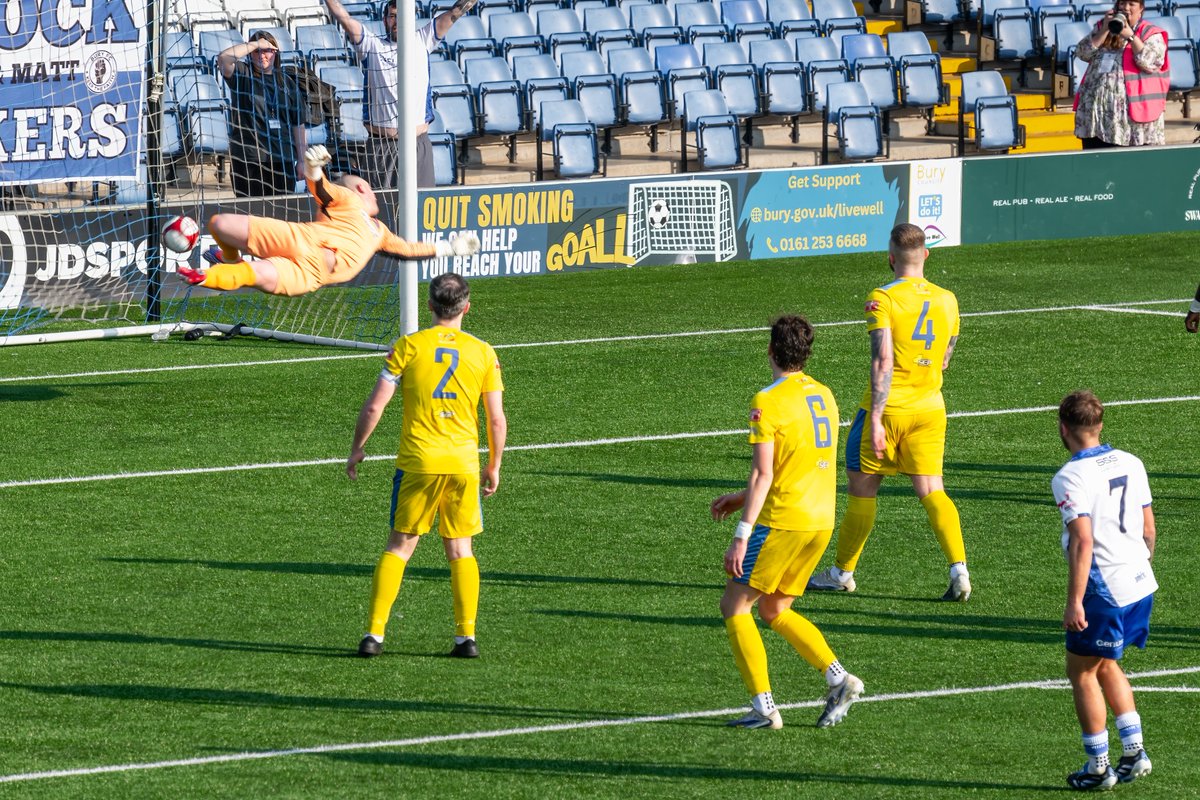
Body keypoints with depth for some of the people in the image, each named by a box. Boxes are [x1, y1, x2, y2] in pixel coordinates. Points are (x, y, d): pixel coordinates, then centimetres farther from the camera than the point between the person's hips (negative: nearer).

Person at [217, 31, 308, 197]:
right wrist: (255, 44, -10)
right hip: (248, 159, -3)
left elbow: (298, 124, 14)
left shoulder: (287, 83, 13)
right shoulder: (242, 75, 5)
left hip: (282, 159, 3)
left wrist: (301, 160, 9)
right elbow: (223, 58, -17)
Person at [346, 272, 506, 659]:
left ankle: (374, 633, 1)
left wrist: (356, 449, 9)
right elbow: (497, 420, 3)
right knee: (460, 550, 12)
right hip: (464, 463, 1)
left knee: (399, 546, 7)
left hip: (417, 462, -1)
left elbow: (374, 406, -5)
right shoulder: (483, 352, 2)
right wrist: (494, 466, 16)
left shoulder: (408, 346, -3)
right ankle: (466, 636, 7)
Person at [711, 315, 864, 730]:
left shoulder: (767, 402, -12)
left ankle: (763, 707, -3)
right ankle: (838, 678, 2)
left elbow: (762, 474, -17)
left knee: (735, 606, 4)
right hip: (821, 521, 8)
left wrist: (741, 535, -15)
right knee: (774, 611, 19)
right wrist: (743, 497, 26)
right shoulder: (824, 396, 12)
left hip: (781, 522, -8)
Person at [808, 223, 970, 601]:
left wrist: (875, 420, -20)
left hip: (887, 407, -4)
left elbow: (883, 361, -20)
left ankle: (842, 572, 22)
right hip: (930, 407, 4)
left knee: (862, 489, 10)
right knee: (932, 492, 3)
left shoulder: (883, 298, -12)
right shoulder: (947, 300, 5)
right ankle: (958, 568, -16)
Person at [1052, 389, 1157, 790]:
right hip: (1142, 585, 8)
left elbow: (1083, 541, -22)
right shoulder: (1131, 463, 7)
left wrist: (1074, 602, -20)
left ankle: (1098, 768, 12)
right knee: (1105, 666, 25)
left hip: (1104, 591, -8)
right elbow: (1148, 528, 14)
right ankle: (1134, 751, 20)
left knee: (1082, 672, 9)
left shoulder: (1070, 477, -15)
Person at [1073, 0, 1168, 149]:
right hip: (1095, 108, 5)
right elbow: (1083, 53, 5)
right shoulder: (1102, 28, 16)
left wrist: (1130, 36, -15)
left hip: (1132, 112, -5)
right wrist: (1105, 30, -5)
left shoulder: (1151, 34, 3)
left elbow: (1151, 64, -12)